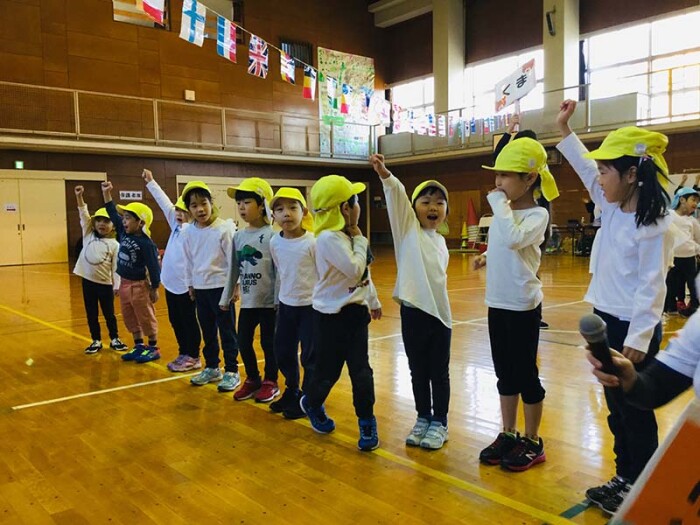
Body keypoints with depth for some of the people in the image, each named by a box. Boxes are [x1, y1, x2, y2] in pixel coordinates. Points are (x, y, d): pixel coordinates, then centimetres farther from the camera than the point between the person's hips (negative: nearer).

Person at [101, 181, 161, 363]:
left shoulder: (146, 243, -20)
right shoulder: (123, 232, 1)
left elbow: (154, 267, -18)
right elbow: (112, 213, 9)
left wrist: (154, 288, -15)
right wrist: (106, 193, 3)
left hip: (139, 285, -8)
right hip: (124, 283, 8)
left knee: (146, 318, 4)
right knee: (130, 318, 16)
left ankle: (153, 348, 17)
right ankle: (139, 346, 28)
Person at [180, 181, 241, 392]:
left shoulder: (224, 228, -14)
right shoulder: (188, 233, 1)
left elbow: (233, 259, -10)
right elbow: (188, 261, 12)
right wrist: (190, 284, 15)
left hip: (221, 286, -5)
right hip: (200, 288, 5)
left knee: (227, 331, 3)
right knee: (207, 331, 16)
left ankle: (231, 371, 13)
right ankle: (211, 368, 30)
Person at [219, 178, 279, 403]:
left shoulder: (271, 235, -12)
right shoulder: (238, 237, 5)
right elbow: (233, 270, 12)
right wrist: (226, 297, 14)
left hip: (269, 301, -5)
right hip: (247, 301, 6)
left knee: (268, 343, 7)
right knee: (243, 342, 11)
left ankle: (270, 382, 25)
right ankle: (252, 379, 30)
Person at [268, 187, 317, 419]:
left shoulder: (312, 242, -18)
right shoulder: (274, 242, -2)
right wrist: (279, 298, 16)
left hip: (310, 305, -6)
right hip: (286, 305, 6)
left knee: (310, 355, 5)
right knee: (283, 352, 16)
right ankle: (292, 391, 36)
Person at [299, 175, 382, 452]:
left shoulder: (348, 236, 8)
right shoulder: (329, 238, -19)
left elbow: (364, 272, 20)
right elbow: (355, 271, -26)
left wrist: (373, 301, 27)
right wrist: (360, 240, -14)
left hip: (355, 311, 7)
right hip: (331, 316, -7)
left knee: (361, 370, 4)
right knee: (328, 371, 7)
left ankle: (367, 422, 17)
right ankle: (312, 403, 37)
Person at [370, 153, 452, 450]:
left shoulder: (441, 241, 12)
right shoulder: (408, 228, -2)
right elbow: (397, 197, -19)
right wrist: (386, 177, -35)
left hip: (440, 313, 3)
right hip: (413, 312, -3)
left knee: (439, 372, 9)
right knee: (418, 371, 10)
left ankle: (439, 423, 23)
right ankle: (423, 418, 27)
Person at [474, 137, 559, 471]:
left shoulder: (537, 214, -13)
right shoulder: (504, 212, 8)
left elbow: (514, 238, -33)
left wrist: (501, 203, -23)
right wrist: (487, 257, 3)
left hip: (523, 305, -7)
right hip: (498, 303, 7)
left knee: (525, 374, 4)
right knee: (504, 373, 15)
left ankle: (533, 442, 20)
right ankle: (508, 435, 29)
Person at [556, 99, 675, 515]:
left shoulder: (655, 226, -18)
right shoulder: (611, 209, 5)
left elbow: (652, 286, -19)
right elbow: (586, 169, 18)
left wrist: (638, 339, -20)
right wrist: (564, 130, 16)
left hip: (634, 329, -8)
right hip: (605, 321, 8)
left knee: (636, 411, 5)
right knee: (616, 408, 17)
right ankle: (624, 478, 31)